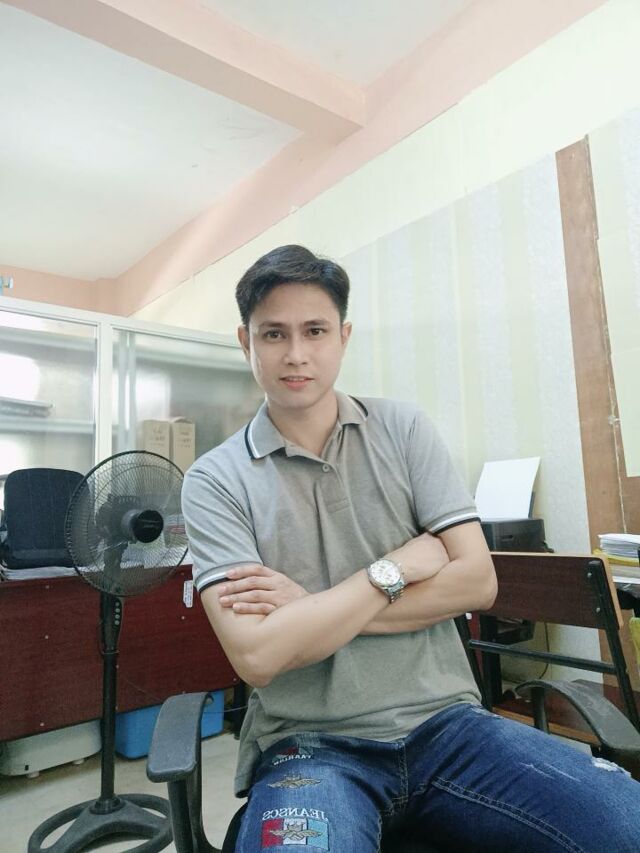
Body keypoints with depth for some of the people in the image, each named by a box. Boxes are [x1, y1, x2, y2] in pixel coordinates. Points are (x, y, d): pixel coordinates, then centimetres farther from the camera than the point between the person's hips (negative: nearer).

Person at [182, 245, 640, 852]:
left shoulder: (403, 430, 1)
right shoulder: (216, 481, -5)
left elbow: (477, 582, -5)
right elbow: (256, 655, -15)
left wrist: (311, 608, -11)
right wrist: (399, 565, -10)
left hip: (444, 720, 3)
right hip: (310, 745, -2)